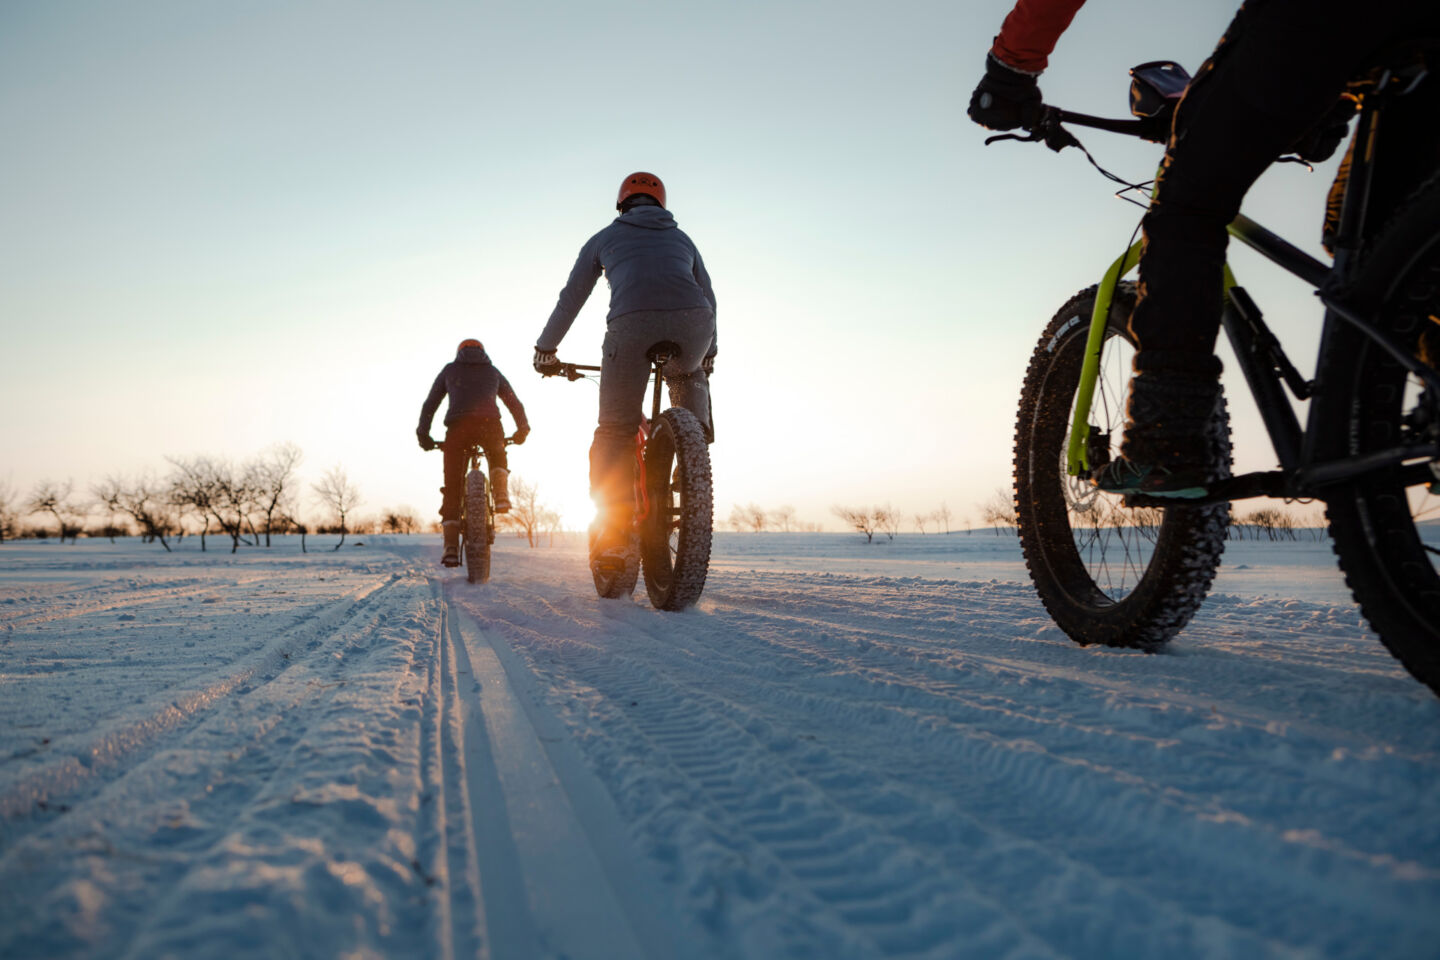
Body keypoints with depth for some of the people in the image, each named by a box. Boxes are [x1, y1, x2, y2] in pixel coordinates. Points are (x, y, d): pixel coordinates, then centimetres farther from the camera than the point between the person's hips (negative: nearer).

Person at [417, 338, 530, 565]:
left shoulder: (450, 370, 28)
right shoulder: (492, 372, 29)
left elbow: (430, 404, 23)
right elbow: (515, 403, 27)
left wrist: (423, 434, 26)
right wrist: (522, 429, 36)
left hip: (458, 427, 0)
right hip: (489, 424, 1)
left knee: (452, 486, 6)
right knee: (497, 458, 32)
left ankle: (451, 545, -3)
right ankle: (501, 493, 2)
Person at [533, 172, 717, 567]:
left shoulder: (605, 238, 30)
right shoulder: (681, 238, 35)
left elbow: (571, 297, 31)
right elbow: (708, 296, 41)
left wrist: (545, 348, 43)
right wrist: (708, 351, 55)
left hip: (631, 323, -2)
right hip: (691, 323, 2)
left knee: (614, 431, 6)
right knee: (688, 378, 36)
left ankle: (614, 530, -4)